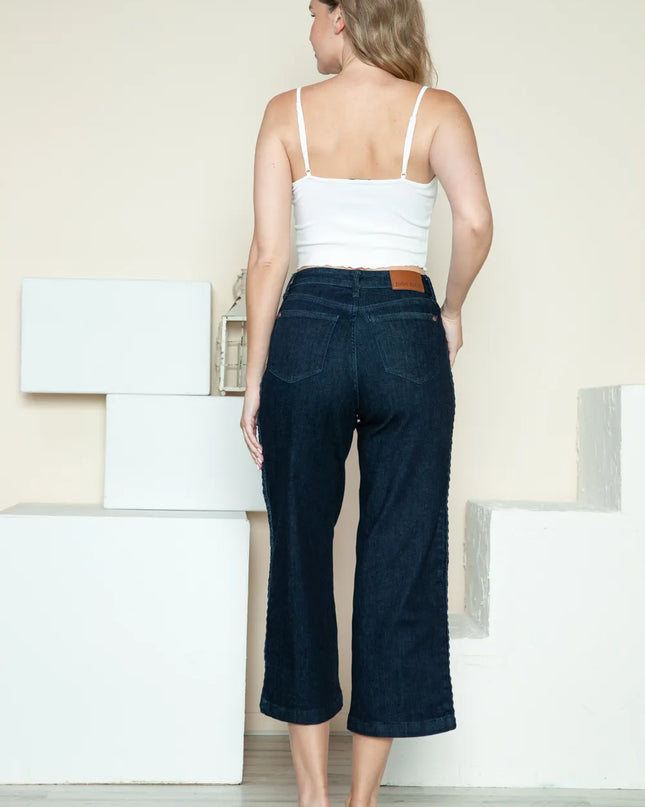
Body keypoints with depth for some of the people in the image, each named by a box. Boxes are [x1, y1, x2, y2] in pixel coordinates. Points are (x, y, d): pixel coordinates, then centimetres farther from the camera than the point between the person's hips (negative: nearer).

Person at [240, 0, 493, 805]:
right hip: (405, 334, 0)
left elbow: (268, 253, -1)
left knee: (301, 554, 11)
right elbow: (475, 221, -11)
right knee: (399, 559, 8)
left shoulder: (288, 112, 4)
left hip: (308, 330, 0)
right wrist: (452, 309, 7)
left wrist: (253, 381, 2)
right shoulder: (437, 110, 4)